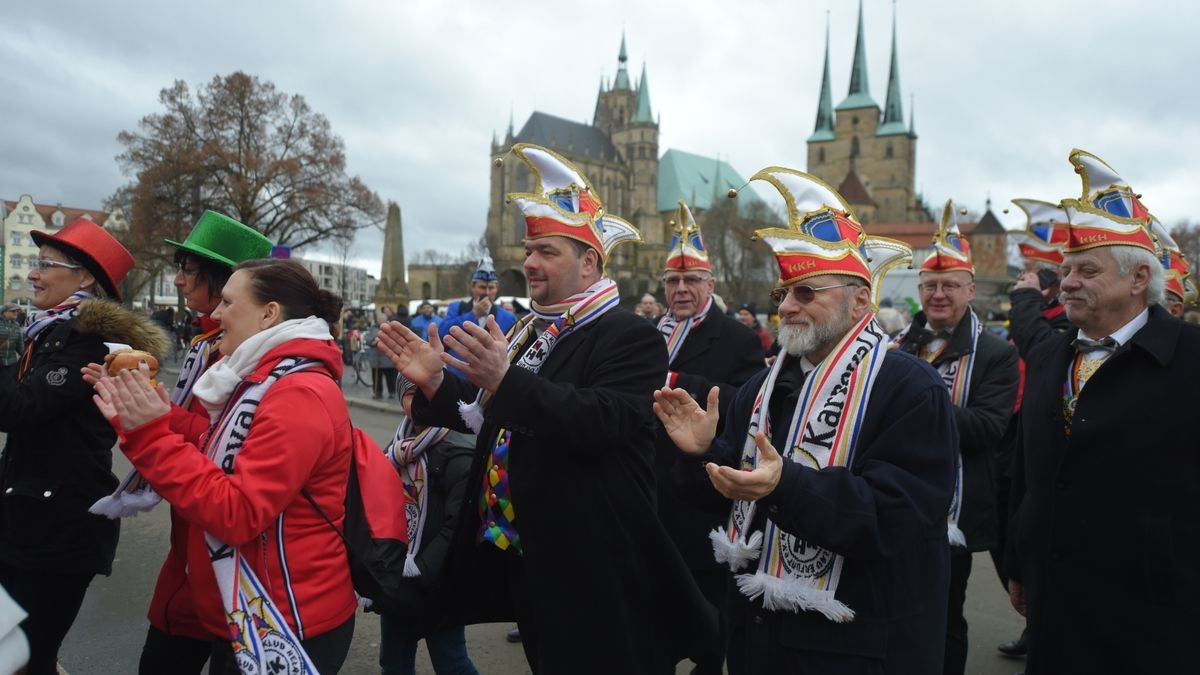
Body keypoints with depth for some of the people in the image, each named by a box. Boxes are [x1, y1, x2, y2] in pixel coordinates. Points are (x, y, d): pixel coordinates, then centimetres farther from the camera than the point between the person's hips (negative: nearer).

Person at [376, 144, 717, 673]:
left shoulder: (630, 337, -15)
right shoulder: (531, 331, 12)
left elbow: (601, 424, -31)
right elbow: (496, 419, 15)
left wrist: (506, 379, -39)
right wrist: (436, 383, 0)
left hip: (589, 568, -8)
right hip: (520, 553, 8)